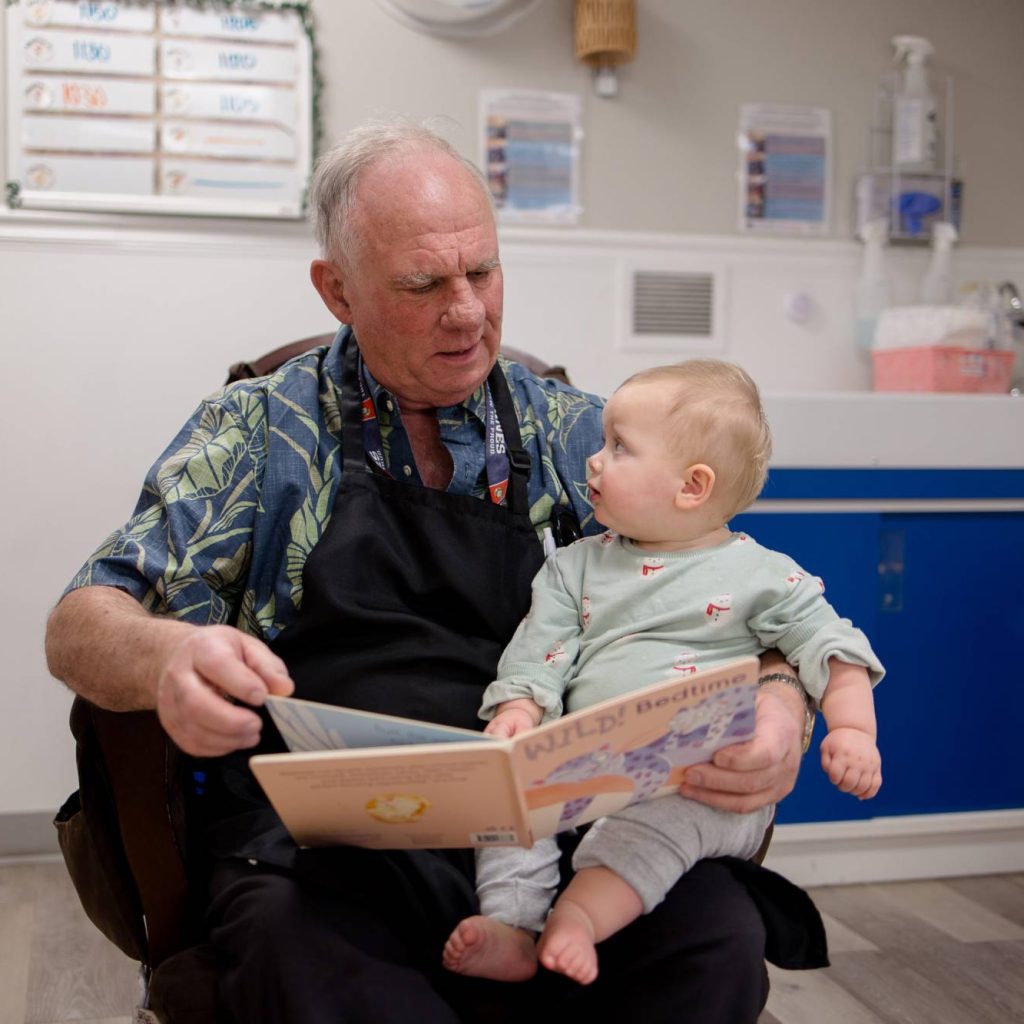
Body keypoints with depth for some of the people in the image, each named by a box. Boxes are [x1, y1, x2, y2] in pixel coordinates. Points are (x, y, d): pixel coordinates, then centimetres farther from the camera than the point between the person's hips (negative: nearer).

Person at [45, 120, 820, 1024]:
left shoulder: (577, 435, 12)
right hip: (320, 842, -2)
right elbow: (81, 626, 3)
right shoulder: (261, 431, 8)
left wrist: (778, 707, -15)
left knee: (719, 935, -26)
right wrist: (167, 657, -22)